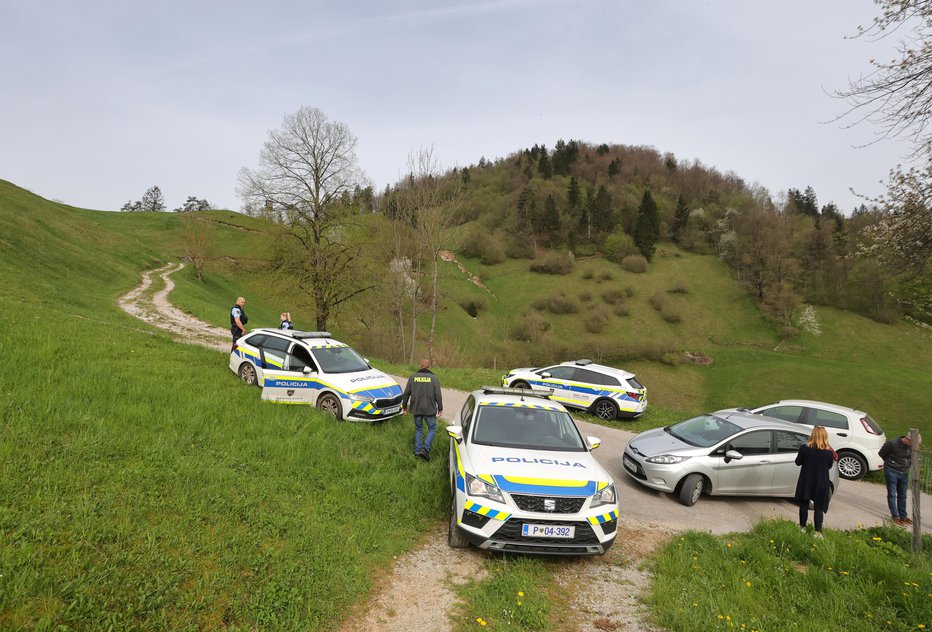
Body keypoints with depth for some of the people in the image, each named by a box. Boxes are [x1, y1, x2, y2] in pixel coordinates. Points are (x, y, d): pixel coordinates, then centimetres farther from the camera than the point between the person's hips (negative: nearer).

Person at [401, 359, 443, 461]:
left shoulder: (413, 377, 0)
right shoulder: (433, 378, -7)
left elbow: (406, 393, 3)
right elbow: (438, 395, -8)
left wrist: (404, 405, 16)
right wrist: (440, 408, 4)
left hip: (416, 409, 3)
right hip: (429, 409, -3)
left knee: (418, 429, 16)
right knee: (432, 429, 10)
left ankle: (417, 451, 17)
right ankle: (425, 449, -6)